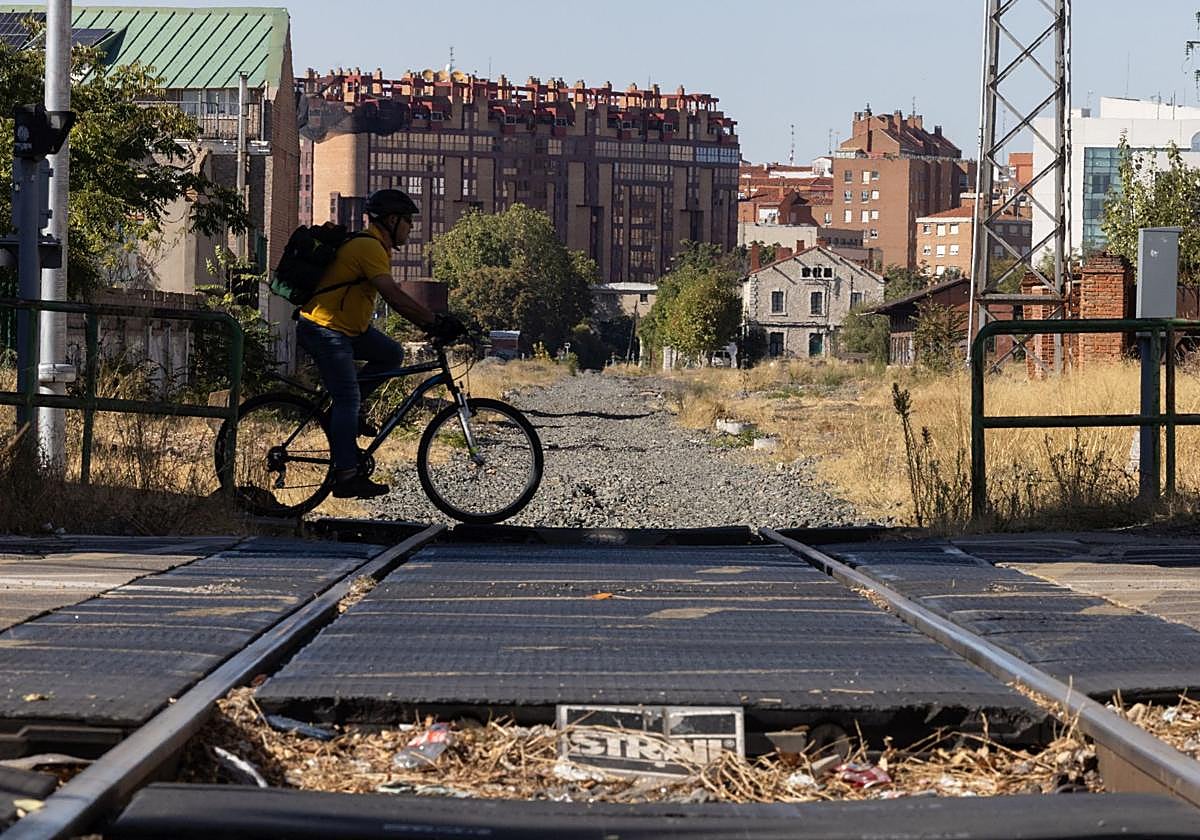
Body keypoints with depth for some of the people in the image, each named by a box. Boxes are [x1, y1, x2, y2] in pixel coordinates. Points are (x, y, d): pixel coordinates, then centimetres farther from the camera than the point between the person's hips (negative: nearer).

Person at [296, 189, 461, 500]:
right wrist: (436, 322, -27)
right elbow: (396, 299, -28)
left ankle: (347, 411, 11)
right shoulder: (369, 247, -20)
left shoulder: (375, 246, 14)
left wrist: (431, 322, 11)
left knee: (391, 354, 8)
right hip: (325, 329, -10)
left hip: (347, 326, 10)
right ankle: (346, 477, -13)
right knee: (348, 401, -13)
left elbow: (394, 299, 18)